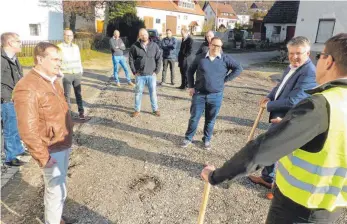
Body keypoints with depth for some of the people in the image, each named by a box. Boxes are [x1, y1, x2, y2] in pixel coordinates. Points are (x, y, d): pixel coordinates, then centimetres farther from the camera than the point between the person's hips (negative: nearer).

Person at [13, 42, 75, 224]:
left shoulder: (52, 80, 7)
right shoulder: (27, 88, -22)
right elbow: (27, 129, -24)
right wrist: (43, 157, -20)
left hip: (63, 144, 9)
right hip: (52, 150, -9)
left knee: (58, 185, 23)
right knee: (56, 190, 5)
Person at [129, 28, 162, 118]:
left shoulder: (154, 46, 0)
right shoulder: (135, 46, -4)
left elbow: (159, 59, 2)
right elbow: (131, 60, 1)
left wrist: (156, 71, -4)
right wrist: (134, 72, -5)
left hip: (151, 75, 1)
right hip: (140, 75, 0)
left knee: (153, 93, 10)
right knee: (138, 93, 10)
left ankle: (155, 109, 25)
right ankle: (137, 110, 24)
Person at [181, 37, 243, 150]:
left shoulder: (225, 59, -3)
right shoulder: (200, 57, 0)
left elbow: (238, 68, -2)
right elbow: (190, 71, 9)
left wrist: (225, 80, -6)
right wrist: (191, 86, 2)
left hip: (216, 96, 0)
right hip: (199, 94, 0)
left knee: (211, 120, 13)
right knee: (194, 118, 7)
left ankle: (207, 139, 30)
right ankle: (188, 138, 24)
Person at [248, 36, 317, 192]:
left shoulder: (309, 73, -24)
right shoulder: (292, 67, 8)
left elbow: (292, 101, -28)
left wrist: (268, 106, -13)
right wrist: (269, 97, 1)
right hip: (279, 117, 10)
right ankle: (267, 178, 43)